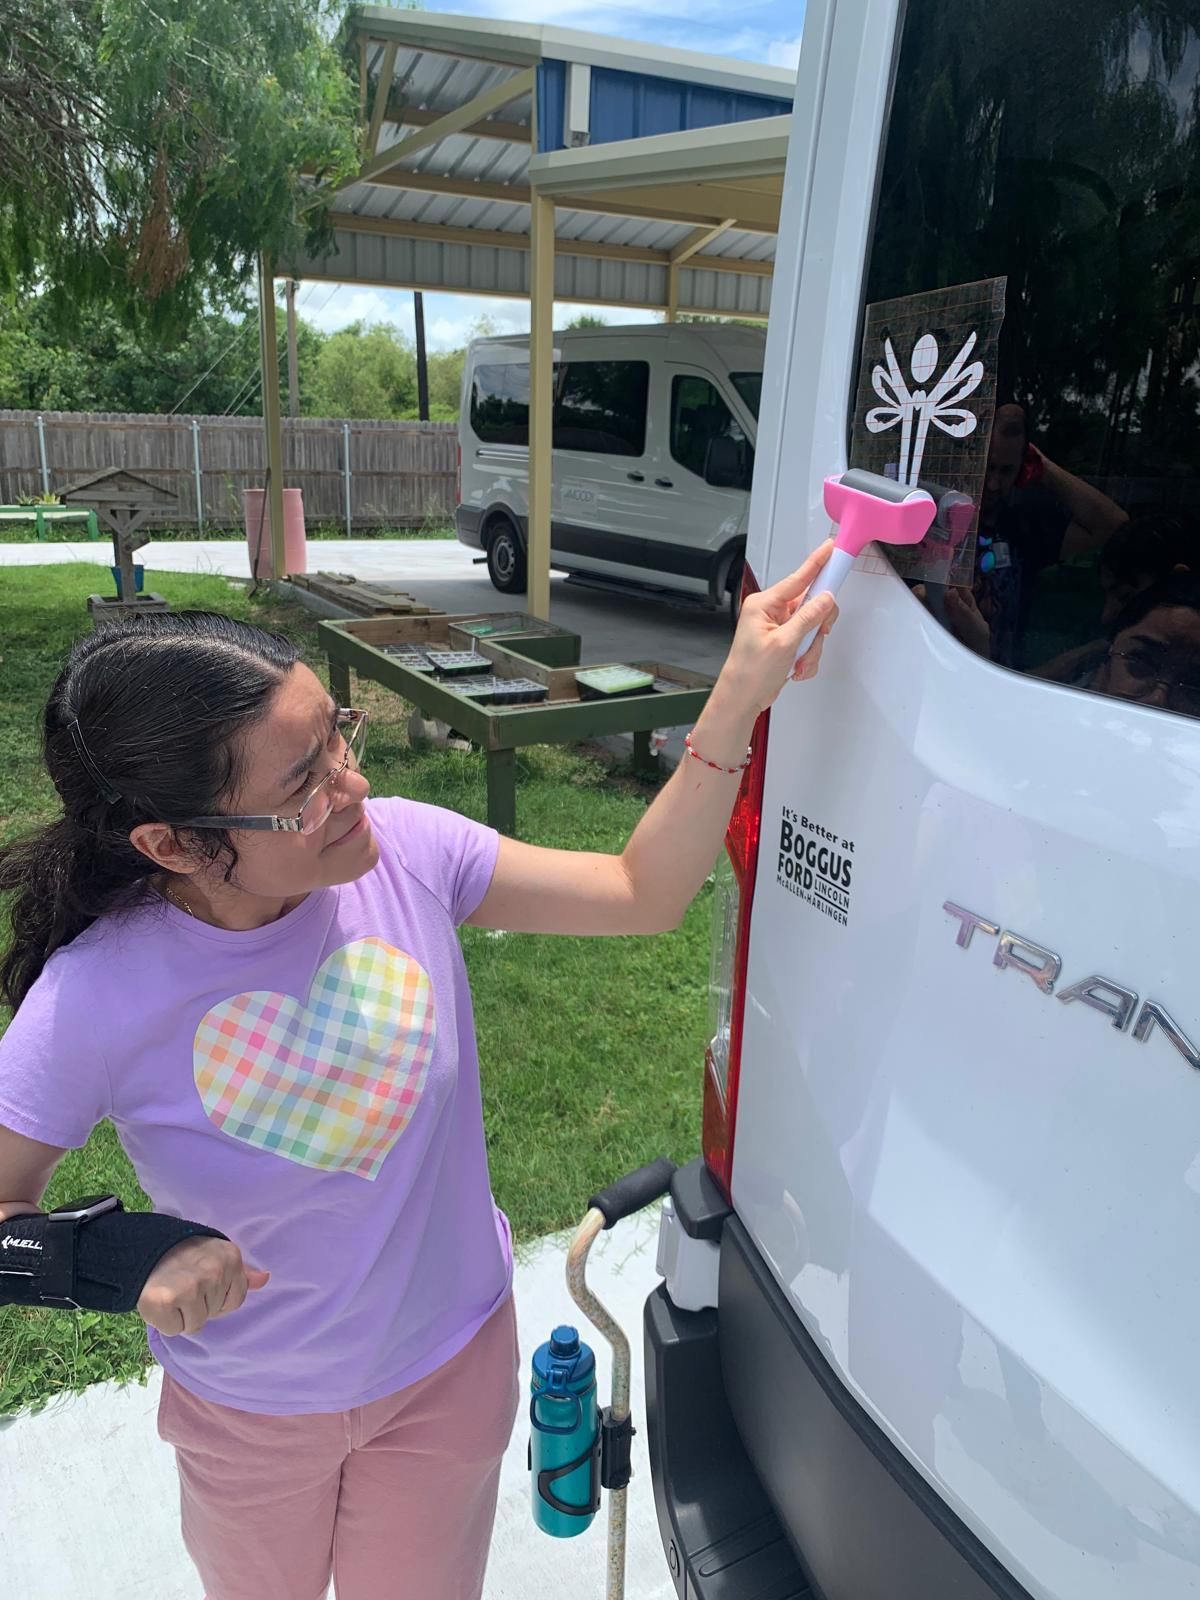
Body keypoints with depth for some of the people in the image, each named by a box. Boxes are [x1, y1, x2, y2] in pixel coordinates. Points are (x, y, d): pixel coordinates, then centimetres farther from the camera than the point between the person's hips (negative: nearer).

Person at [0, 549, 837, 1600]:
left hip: (455, 1364, 2)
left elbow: (643, 894, -16)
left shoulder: (406, 852, -23)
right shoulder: (97, 1001, -28)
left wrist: (741, 697, -26)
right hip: (250, 1415, -1)